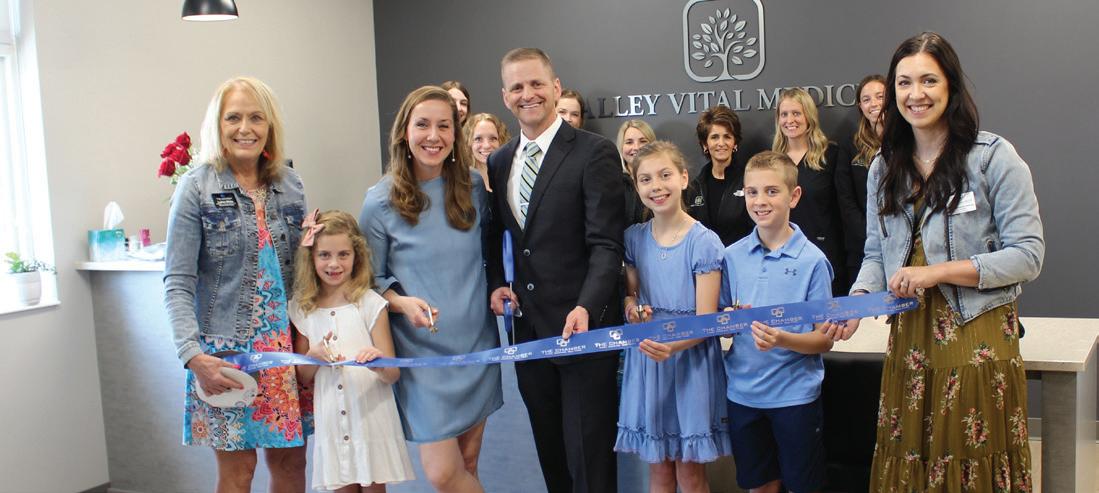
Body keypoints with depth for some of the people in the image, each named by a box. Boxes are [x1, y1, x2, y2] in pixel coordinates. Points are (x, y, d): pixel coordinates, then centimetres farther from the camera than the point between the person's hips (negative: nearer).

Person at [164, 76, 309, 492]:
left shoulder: (289, 184, 8)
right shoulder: (197, 187, -5)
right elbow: (178, 283, -8)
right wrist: (193, 354, -18)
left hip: (287, 347, 4)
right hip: (225, 353, -4)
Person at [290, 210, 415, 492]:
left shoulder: (370, 304, -6)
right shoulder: (301, 309, 3)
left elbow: (393, 375, -5)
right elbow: (301, 378, 9)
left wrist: (377, 363, -28)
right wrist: (314, 355, -11)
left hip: (371, 418, -2)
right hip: (331, 422, 2)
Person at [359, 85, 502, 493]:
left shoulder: (473, 187, 1)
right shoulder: (381, 202, -8)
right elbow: (371, 279, -2)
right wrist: (402, 303, -20)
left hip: (477, 342, 4)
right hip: (422, 348, -3)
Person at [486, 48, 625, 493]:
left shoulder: (595, 153, -9)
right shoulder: (499, 162, 12)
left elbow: (605, 245, -15)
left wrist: (585, 309, -28)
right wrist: (496, 283, 2)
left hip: (583, 326, -6)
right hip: (528, 329, 6)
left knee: (589, 456, 1)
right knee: (550, 453, 15)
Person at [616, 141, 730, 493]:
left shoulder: (704, 243, -12)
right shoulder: (634, 238, 2)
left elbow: (705, 322, -13)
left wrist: (672, 347, -32)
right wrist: (631, 306, -9)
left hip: (690, 357, -4)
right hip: (646, 357, 4)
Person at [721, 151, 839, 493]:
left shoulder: (811, 260, -9)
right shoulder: (733, 256, 1)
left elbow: (824, 341, -9)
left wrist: (783, 339, -26)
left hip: (795, 395, -3)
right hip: (743, 392, 3)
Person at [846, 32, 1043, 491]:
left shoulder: (993, 156, -5)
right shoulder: (884, 167, 10)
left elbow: (1028, 254, -8)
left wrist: (938, 271, -17)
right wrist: (856, 298, -7)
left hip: (978, 339, -4)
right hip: (909, 342, 4)